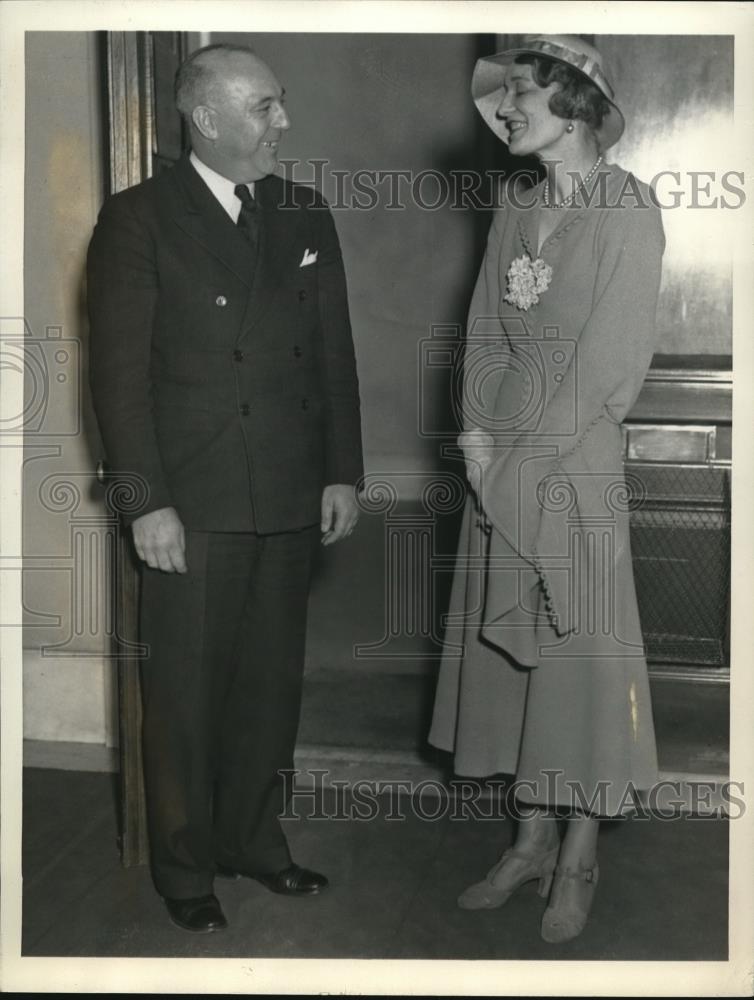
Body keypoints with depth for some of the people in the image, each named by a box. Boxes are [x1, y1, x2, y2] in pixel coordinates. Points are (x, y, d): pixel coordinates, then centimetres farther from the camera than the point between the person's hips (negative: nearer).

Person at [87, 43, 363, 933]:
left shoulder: (305, 216, 10)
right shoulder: (138, 219, -4)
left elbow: (334, 353, 12)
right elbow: (119, 370, -7)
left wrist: (342, 472, 6)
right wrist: (146, 501, -13)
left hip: (289, 499, 5)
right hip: (191, 504, -4)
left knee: (272, 682, 13)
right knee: (185, 691, 5)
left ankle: (254, 841, 31)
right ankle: (184, 869, 22)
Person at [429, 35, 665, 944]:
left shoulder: (626, 208, -7)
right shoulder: (515, 207, 12)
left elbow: (613, 358, -13)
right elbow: (484, 330, 10)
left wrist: (526, 458, -13)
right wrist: (478, 434, -4)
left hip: (575, 461, -6)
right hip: (499, 466, 6)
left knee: (582, 653, 1)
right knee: (509, 645, 10)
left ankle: (579, 862, 16)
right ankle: (531, 838, 25)